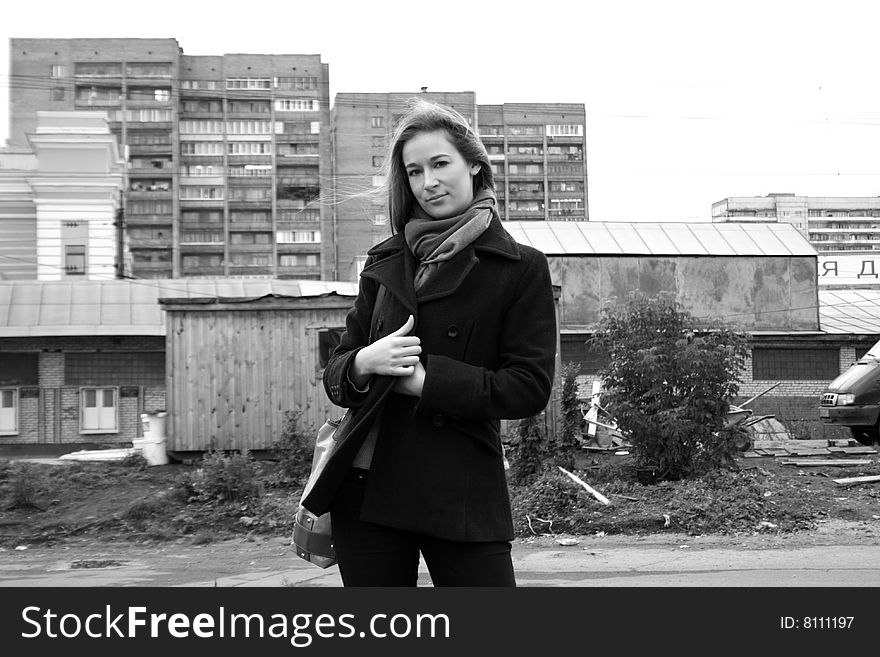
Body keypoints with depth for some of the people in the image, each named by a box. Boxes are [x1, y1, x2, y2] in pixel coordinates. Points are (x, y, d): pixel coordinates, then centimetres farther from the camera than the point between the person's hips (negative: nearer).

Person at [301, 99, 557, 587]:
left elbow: (530, 387, -7)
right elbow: (334, 374, 14)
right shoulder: (384, 263, 12)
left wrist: (427, 379, -14)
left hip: (464, 493, -3)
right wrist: (363, 364, -10)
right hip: (364, 489, 4)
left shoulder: (520, 268, 1)